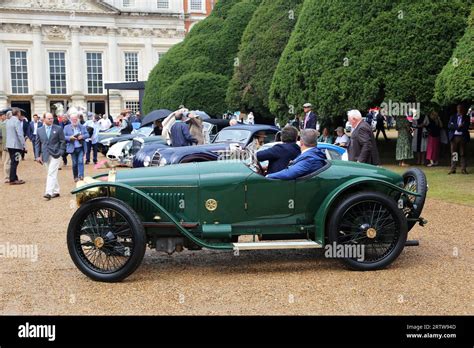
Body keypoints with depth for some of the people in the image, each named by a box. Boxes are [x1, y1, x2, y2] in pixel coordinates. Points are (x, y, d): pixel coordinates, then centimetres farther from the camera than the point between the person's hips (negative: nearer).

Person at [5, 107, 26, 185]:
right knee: (14, 163, -4)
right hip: (16, 145, -8)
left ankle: (13, 178, 21)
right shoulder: (17, 121, -15)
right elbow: (20, 134, -19)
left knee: (13, 162, 15)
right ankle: (13, 180, 0)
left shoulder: (9, 121, 11)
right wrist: (23, 145, -14)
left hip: (9, 145, 8)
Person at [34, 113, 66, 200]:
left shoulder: (58, 128, 1)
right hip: (45, 156, 4)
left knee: (51, 174, -12)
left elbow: (62, 141, 2)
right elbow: (37, 143, 9)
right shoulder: (40, 130, 8)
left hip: (55, 155, -4)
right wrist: (37, 156, 2)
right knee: (51, 174, 10)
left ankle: (49, 193, -16)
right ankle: (56, 192, 20)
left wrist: (61, 153, -7)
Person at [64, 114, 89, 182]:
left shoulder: (82, 127, 8)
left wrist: (82, 136, -14)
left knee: (80, 161, -11)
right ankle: (75, 177, 15)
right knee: (74, 163, 5)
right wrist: (70, 138, -18)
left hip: (81, 148, 0)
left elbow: (87, 134, 6)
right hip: (73, 148, 0)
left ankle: (81, 176, -11)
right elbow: (63, 137, 0)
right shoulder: (67, 127, 4)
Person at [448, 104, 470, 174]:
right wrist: (458, 126, -15)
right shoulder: (453, 117, 12)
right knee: (453, 153, 1)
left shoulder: (466, 117, 8)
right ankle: (453, 169, 2)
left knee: (463, 154, 0)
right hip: (454, 137, 1)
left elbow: (466, 127, -4)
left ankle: (463, 169, 2)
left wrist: (456, 127, -10)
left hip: (463, 137, -1)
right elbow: (449, 126, -1)